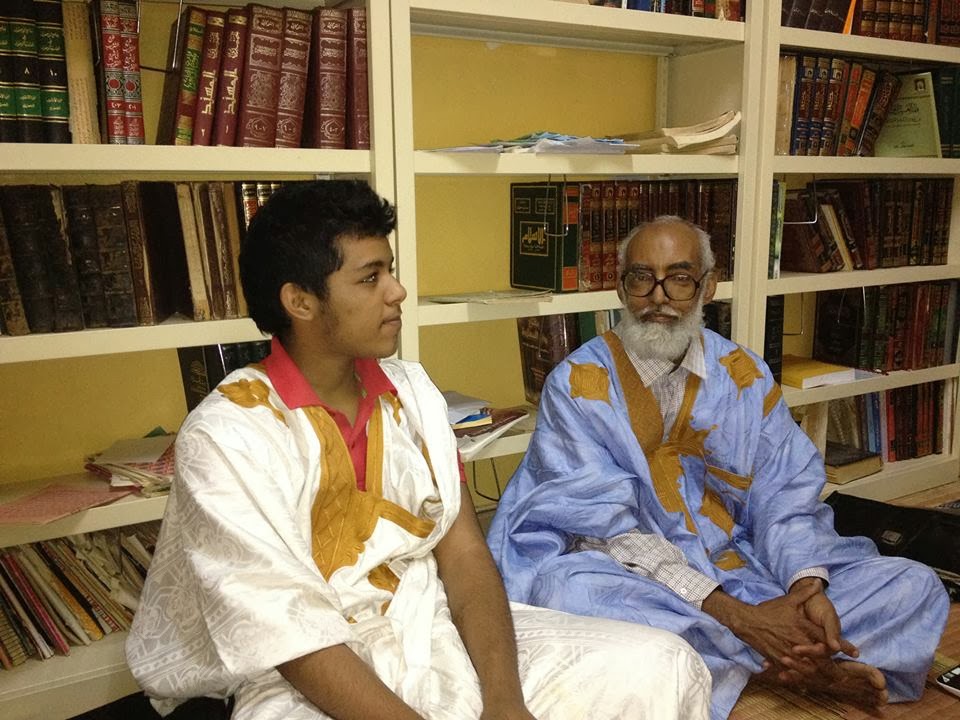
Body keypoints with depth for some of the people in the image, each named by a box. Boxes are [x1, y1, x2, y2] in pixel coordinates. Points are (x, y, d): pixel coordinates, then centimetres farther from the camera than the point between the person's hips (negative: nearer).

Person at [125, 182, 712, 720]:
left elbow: (464, 553, 0)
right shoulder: (226, 436, -14)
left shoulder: (413, 391, 3)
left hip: (441, 638, 5)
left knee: (666, 668, -6)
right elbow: (295, 637, -17)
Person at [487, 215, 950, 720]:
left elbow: (786, 496, 2)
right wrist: (736, 615, -26)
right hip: (636, 580, -2)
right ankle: (792, 664, -22)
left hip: (741, 565, 3)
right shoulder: (578, 385, -10)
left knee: (915, 587, -7)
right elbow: (609, 528, -17)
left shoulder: (744, 375, 4)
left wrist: (809, 585, -20)